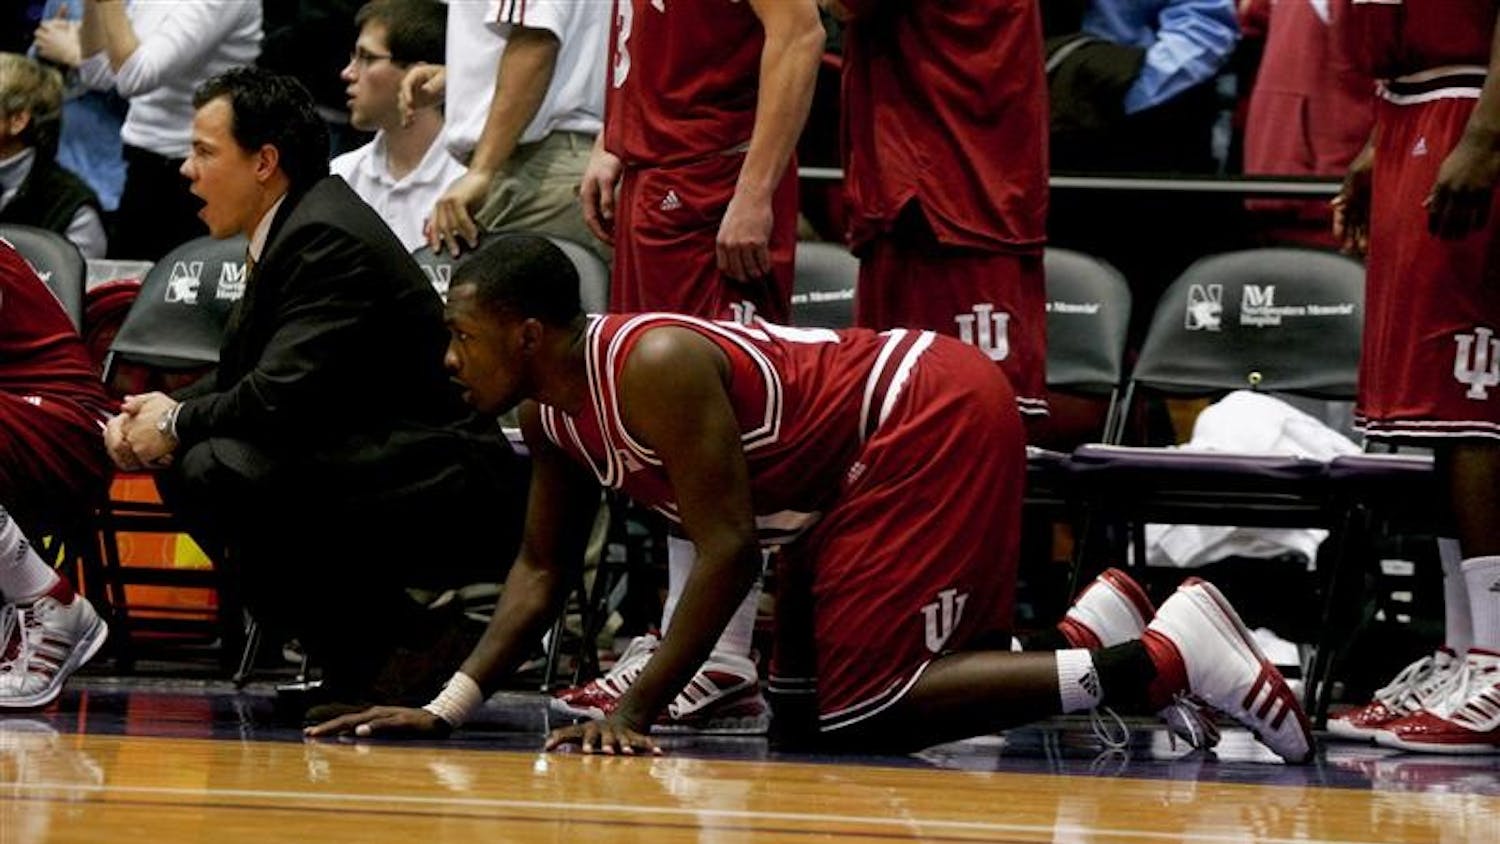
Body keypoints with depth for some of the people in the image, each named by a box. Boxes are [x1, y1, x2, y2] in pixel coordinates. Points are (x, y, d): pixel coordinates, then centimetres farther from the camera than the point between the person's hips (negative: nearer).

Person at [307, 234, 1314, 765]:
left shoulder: (653, 365, -25)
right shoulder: (553, 409, 5)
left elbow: (728, 550, -27)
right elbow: (541, 569, 13)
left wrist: (638, 711, -28)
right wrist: (447, 708, 2)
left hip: (938, 419, -10)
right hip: (864, 457, 10)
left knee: (861, 713, -15)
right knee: (806, 698, 13)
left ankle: (1161, 658, -16)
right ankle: (1091, 630, 17)